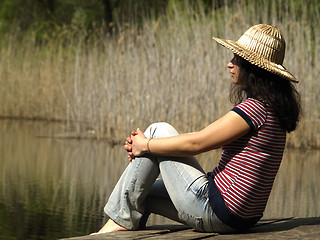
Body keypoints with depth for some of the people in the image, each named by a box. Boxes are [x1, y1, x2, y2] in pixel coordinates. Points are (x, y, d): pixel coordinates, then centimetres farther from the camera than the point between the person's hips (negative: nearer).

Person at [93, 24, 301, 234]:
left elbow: (197, 143, -17)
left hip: (214, 212, -10)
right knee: (142, 191, 22)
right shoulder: (272, 107, 12)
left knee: (159, 131, -1)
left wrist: (146, 145, -2)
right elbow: (212, 139, 14)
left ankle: (121, 219, 2)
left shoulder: (254, 109, -18)